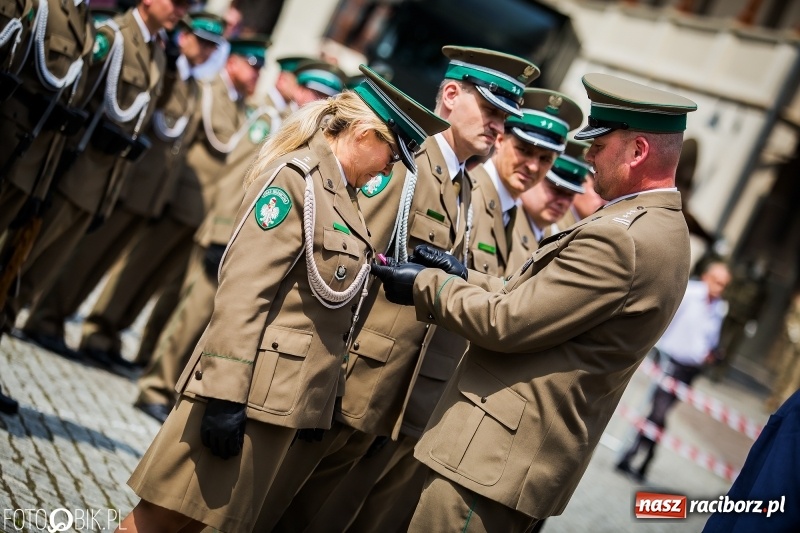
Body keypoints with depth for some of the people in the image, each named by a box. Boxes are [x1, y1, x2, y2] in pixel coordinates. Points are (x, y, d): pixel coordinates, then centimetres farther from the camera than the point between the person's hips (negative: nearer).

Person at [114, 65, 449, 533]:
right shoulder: (296, 177, -11)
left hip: (289, 399, 8)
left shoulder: (341, 193, 15)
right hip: (254, 387, -8)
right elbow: (243, 289, -18)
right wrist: (226, 396, -22)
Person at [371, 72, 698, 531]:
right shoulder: (665, 230, 13)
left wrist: (426, 285, -4)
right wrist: (466, 278, 13)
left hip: (498, 458, -11)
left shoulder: (620, 238, -20)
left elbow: (506, 322, -18)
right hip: (544, 453, 11)